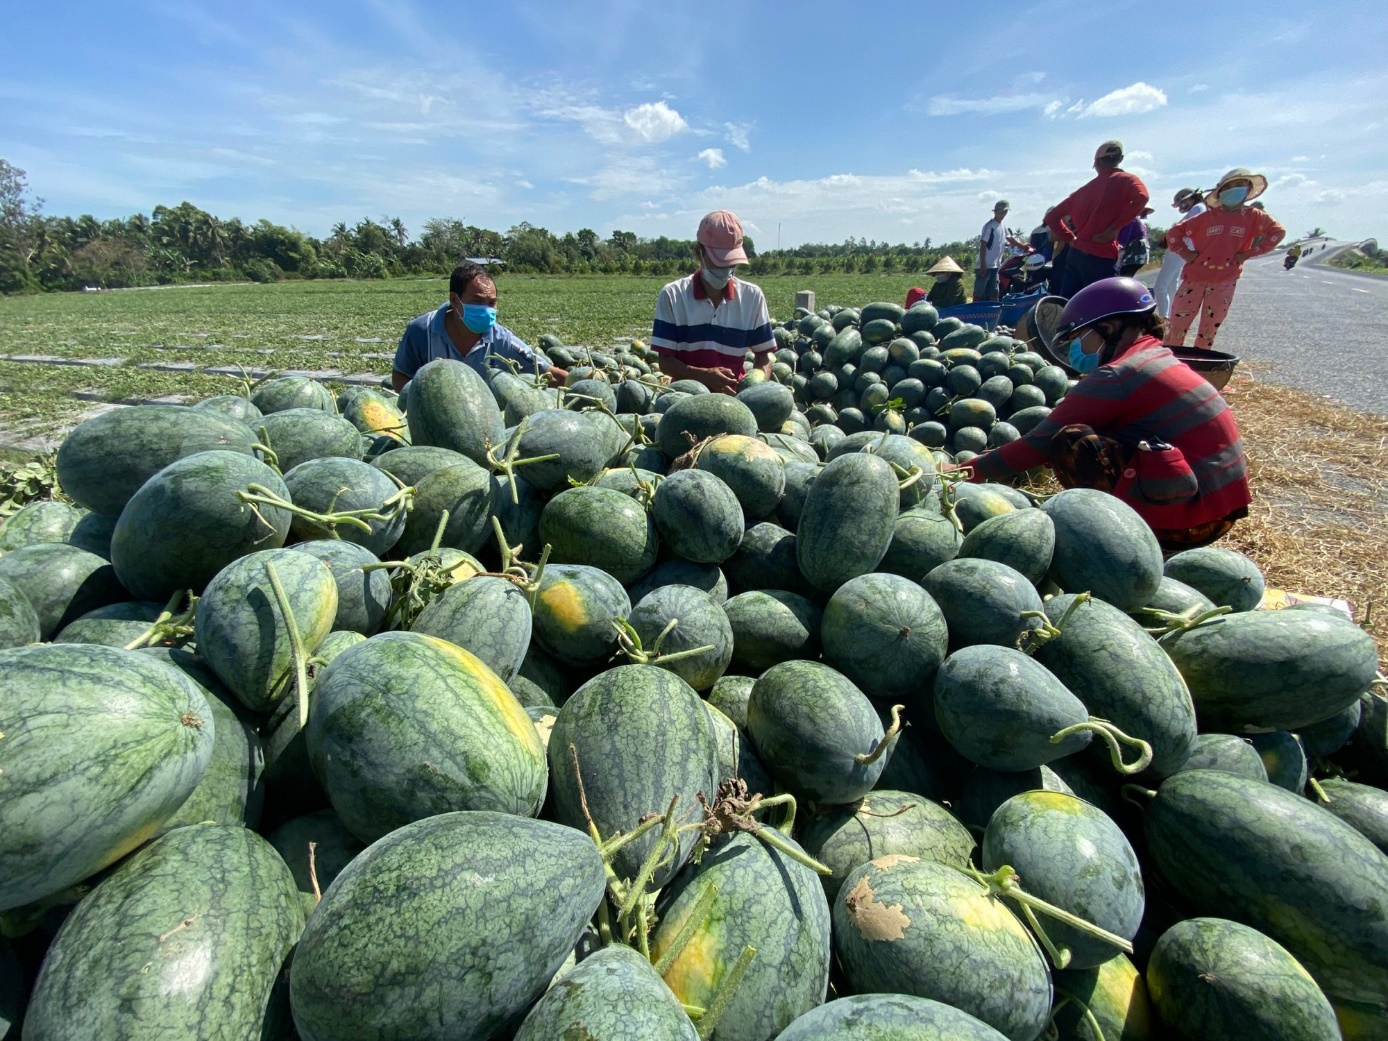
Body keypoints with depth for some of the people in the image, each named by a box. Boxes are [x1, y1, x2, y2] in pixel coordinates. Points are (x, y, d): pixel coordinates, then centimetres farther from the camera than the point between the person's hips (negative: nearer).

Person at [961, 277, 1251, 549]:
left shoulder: (1115, 376, -14)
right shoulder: (1160, 358, 13)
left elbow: (1041, 443, -14)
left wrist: (970, 470, -7)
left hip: (1188, 517, -9)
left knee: (1069, 442, -14)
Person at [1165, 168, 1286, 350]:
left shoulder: (1253, 217, 3)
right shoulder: (1207, 217, 0)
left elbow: (1278, 231, 3)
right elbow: (1174, 233, 4)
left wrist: (1249, 253, -4)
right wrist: (1186, 253, -4)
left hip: (1224, 282, 1)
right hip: (1195, 277, -1)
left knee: (1210, 328, 6)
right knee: (1178, 323, -3)